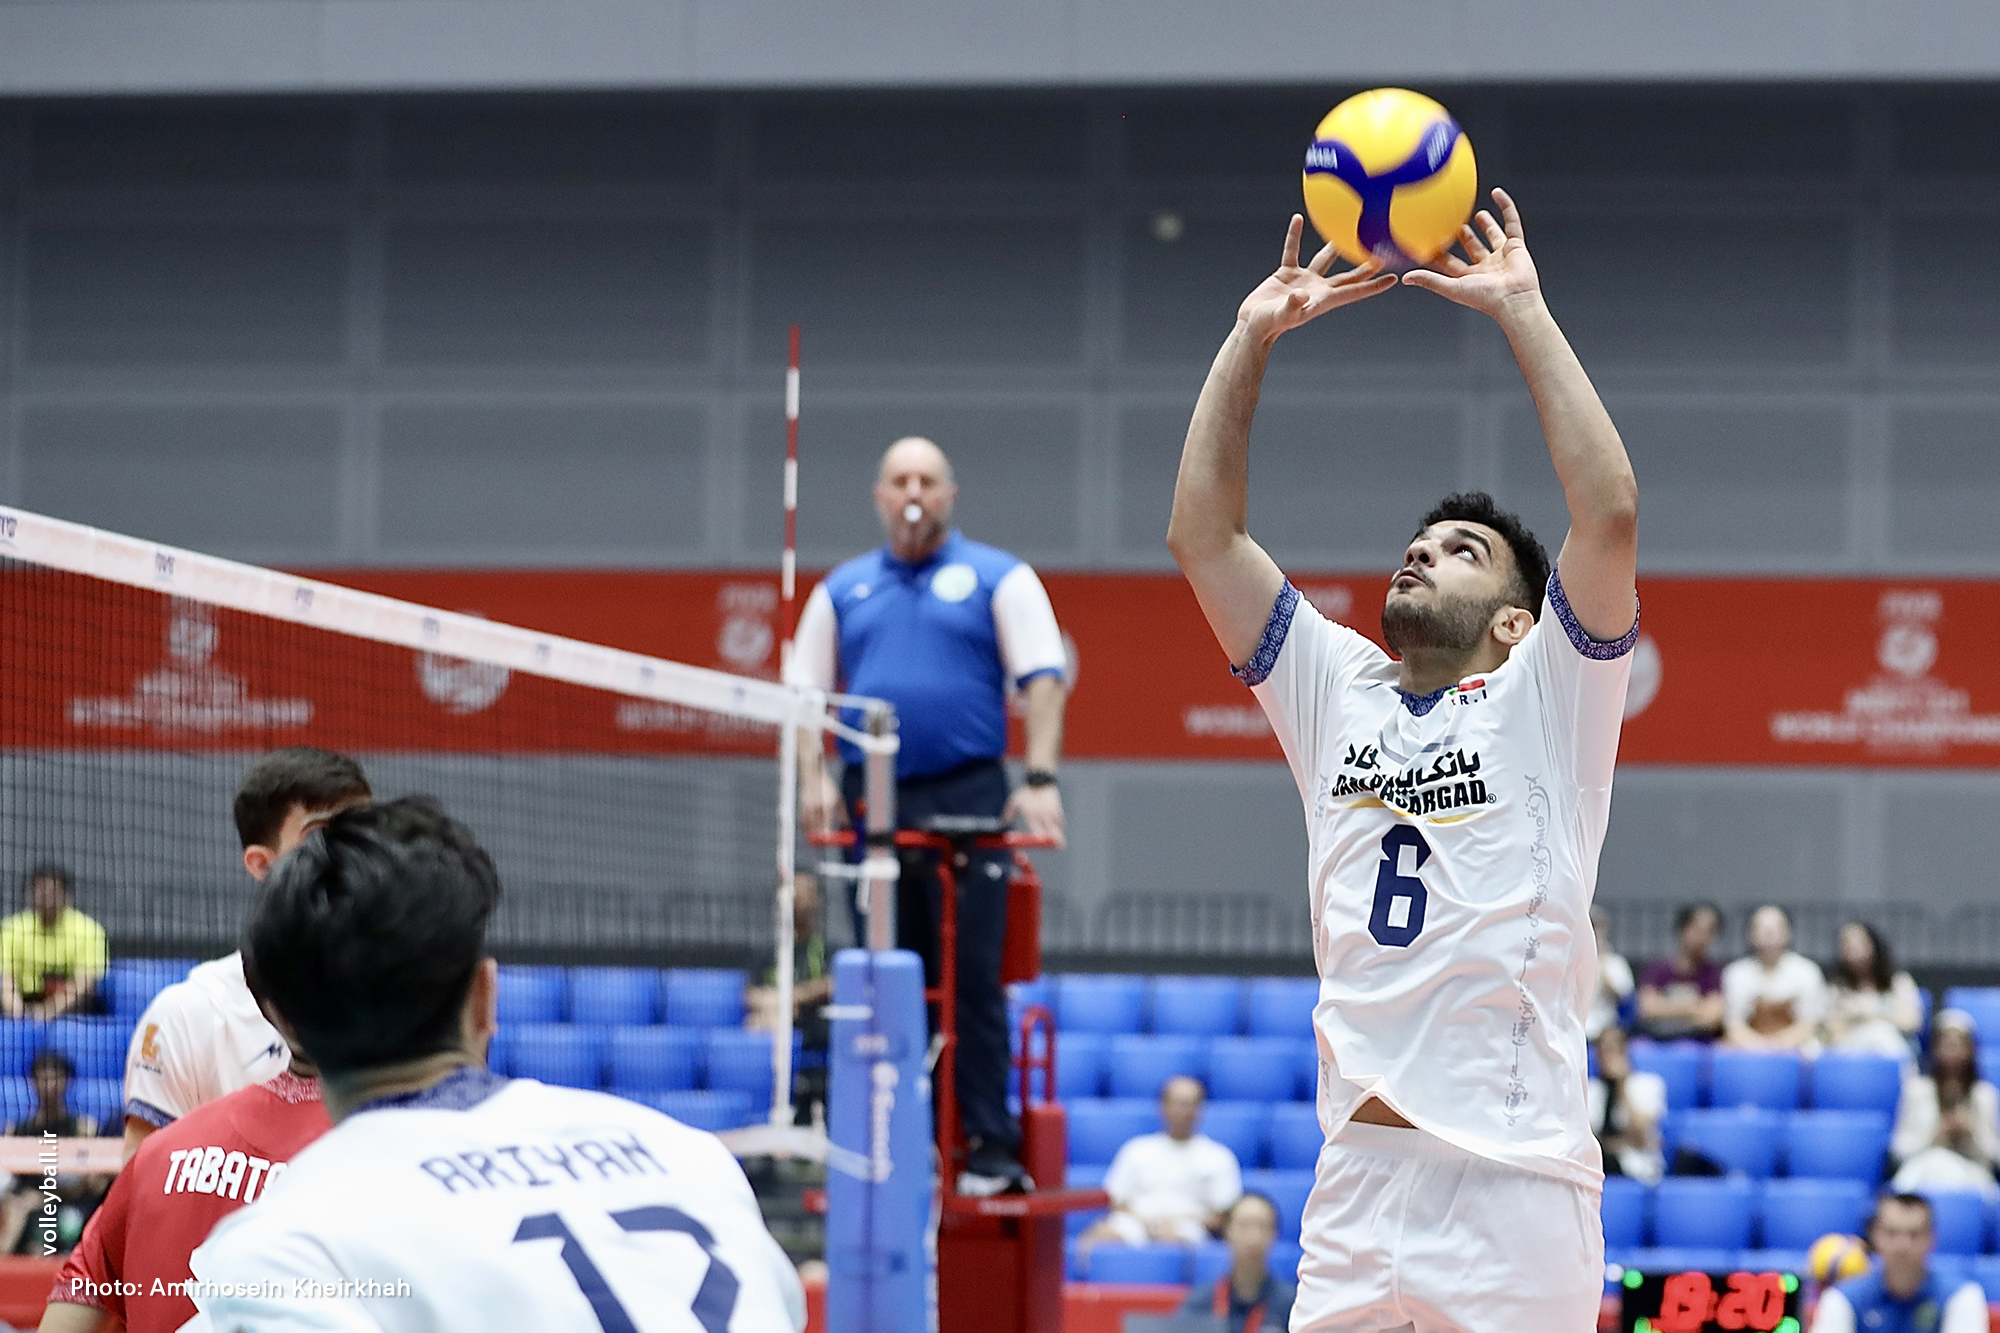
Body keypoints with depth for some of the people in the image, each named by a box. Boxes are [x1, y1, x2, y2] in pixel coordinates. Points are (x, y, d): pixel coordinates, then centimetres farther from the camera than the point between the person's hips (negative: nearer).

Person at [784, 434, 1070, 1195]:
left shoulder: (998, 579, 7)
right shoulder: (843, 591, 16)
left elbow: (1041, 680, 0)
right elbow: (808, 691, 16)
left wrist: (1040, 778, -12)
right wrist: (814, 779, 1)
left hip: (967, 793, -3)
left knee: (973, 980, -8)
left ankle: (990, 1149, -6)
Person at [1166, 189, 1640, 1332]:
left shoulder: (1545, 698, 5)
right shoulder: (1338, 690, 17)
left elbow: (1611, 515, -9)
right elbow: (1203, 534, 14)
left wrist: (1523, 312, -5)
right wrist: (1254, 337, 9)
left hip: (1517, 1182, -4)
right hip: (1358, 1180, 4)